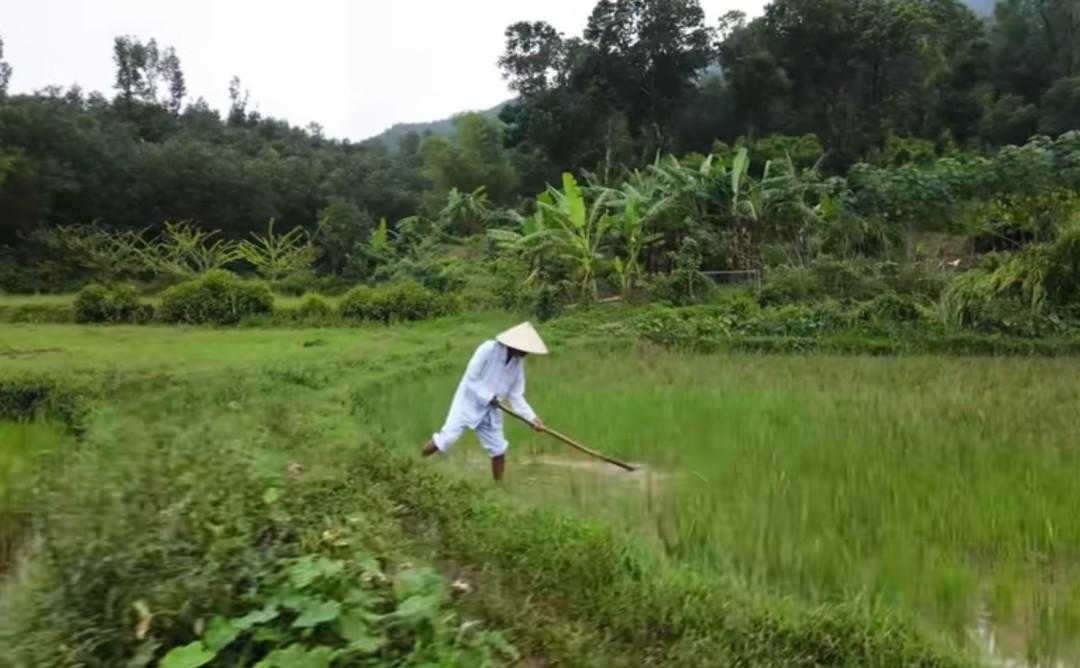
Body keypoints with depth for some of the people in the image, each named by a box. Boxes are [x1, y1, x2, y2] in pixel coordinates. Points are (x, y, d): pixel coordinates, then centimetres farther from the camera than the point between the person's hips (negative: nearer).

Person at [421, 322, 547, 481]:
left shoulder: (518, 362, -3)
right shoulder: (488, 349, -21)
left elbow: (516, 395, -1)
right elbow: (470, 380, -20)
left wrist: (532, 417, -12)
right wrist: (489, 397, -21)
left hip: (491, 410, 6)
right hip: (468, 404, -5)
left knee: (498, 450, 4)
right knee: (446, 439, -13)